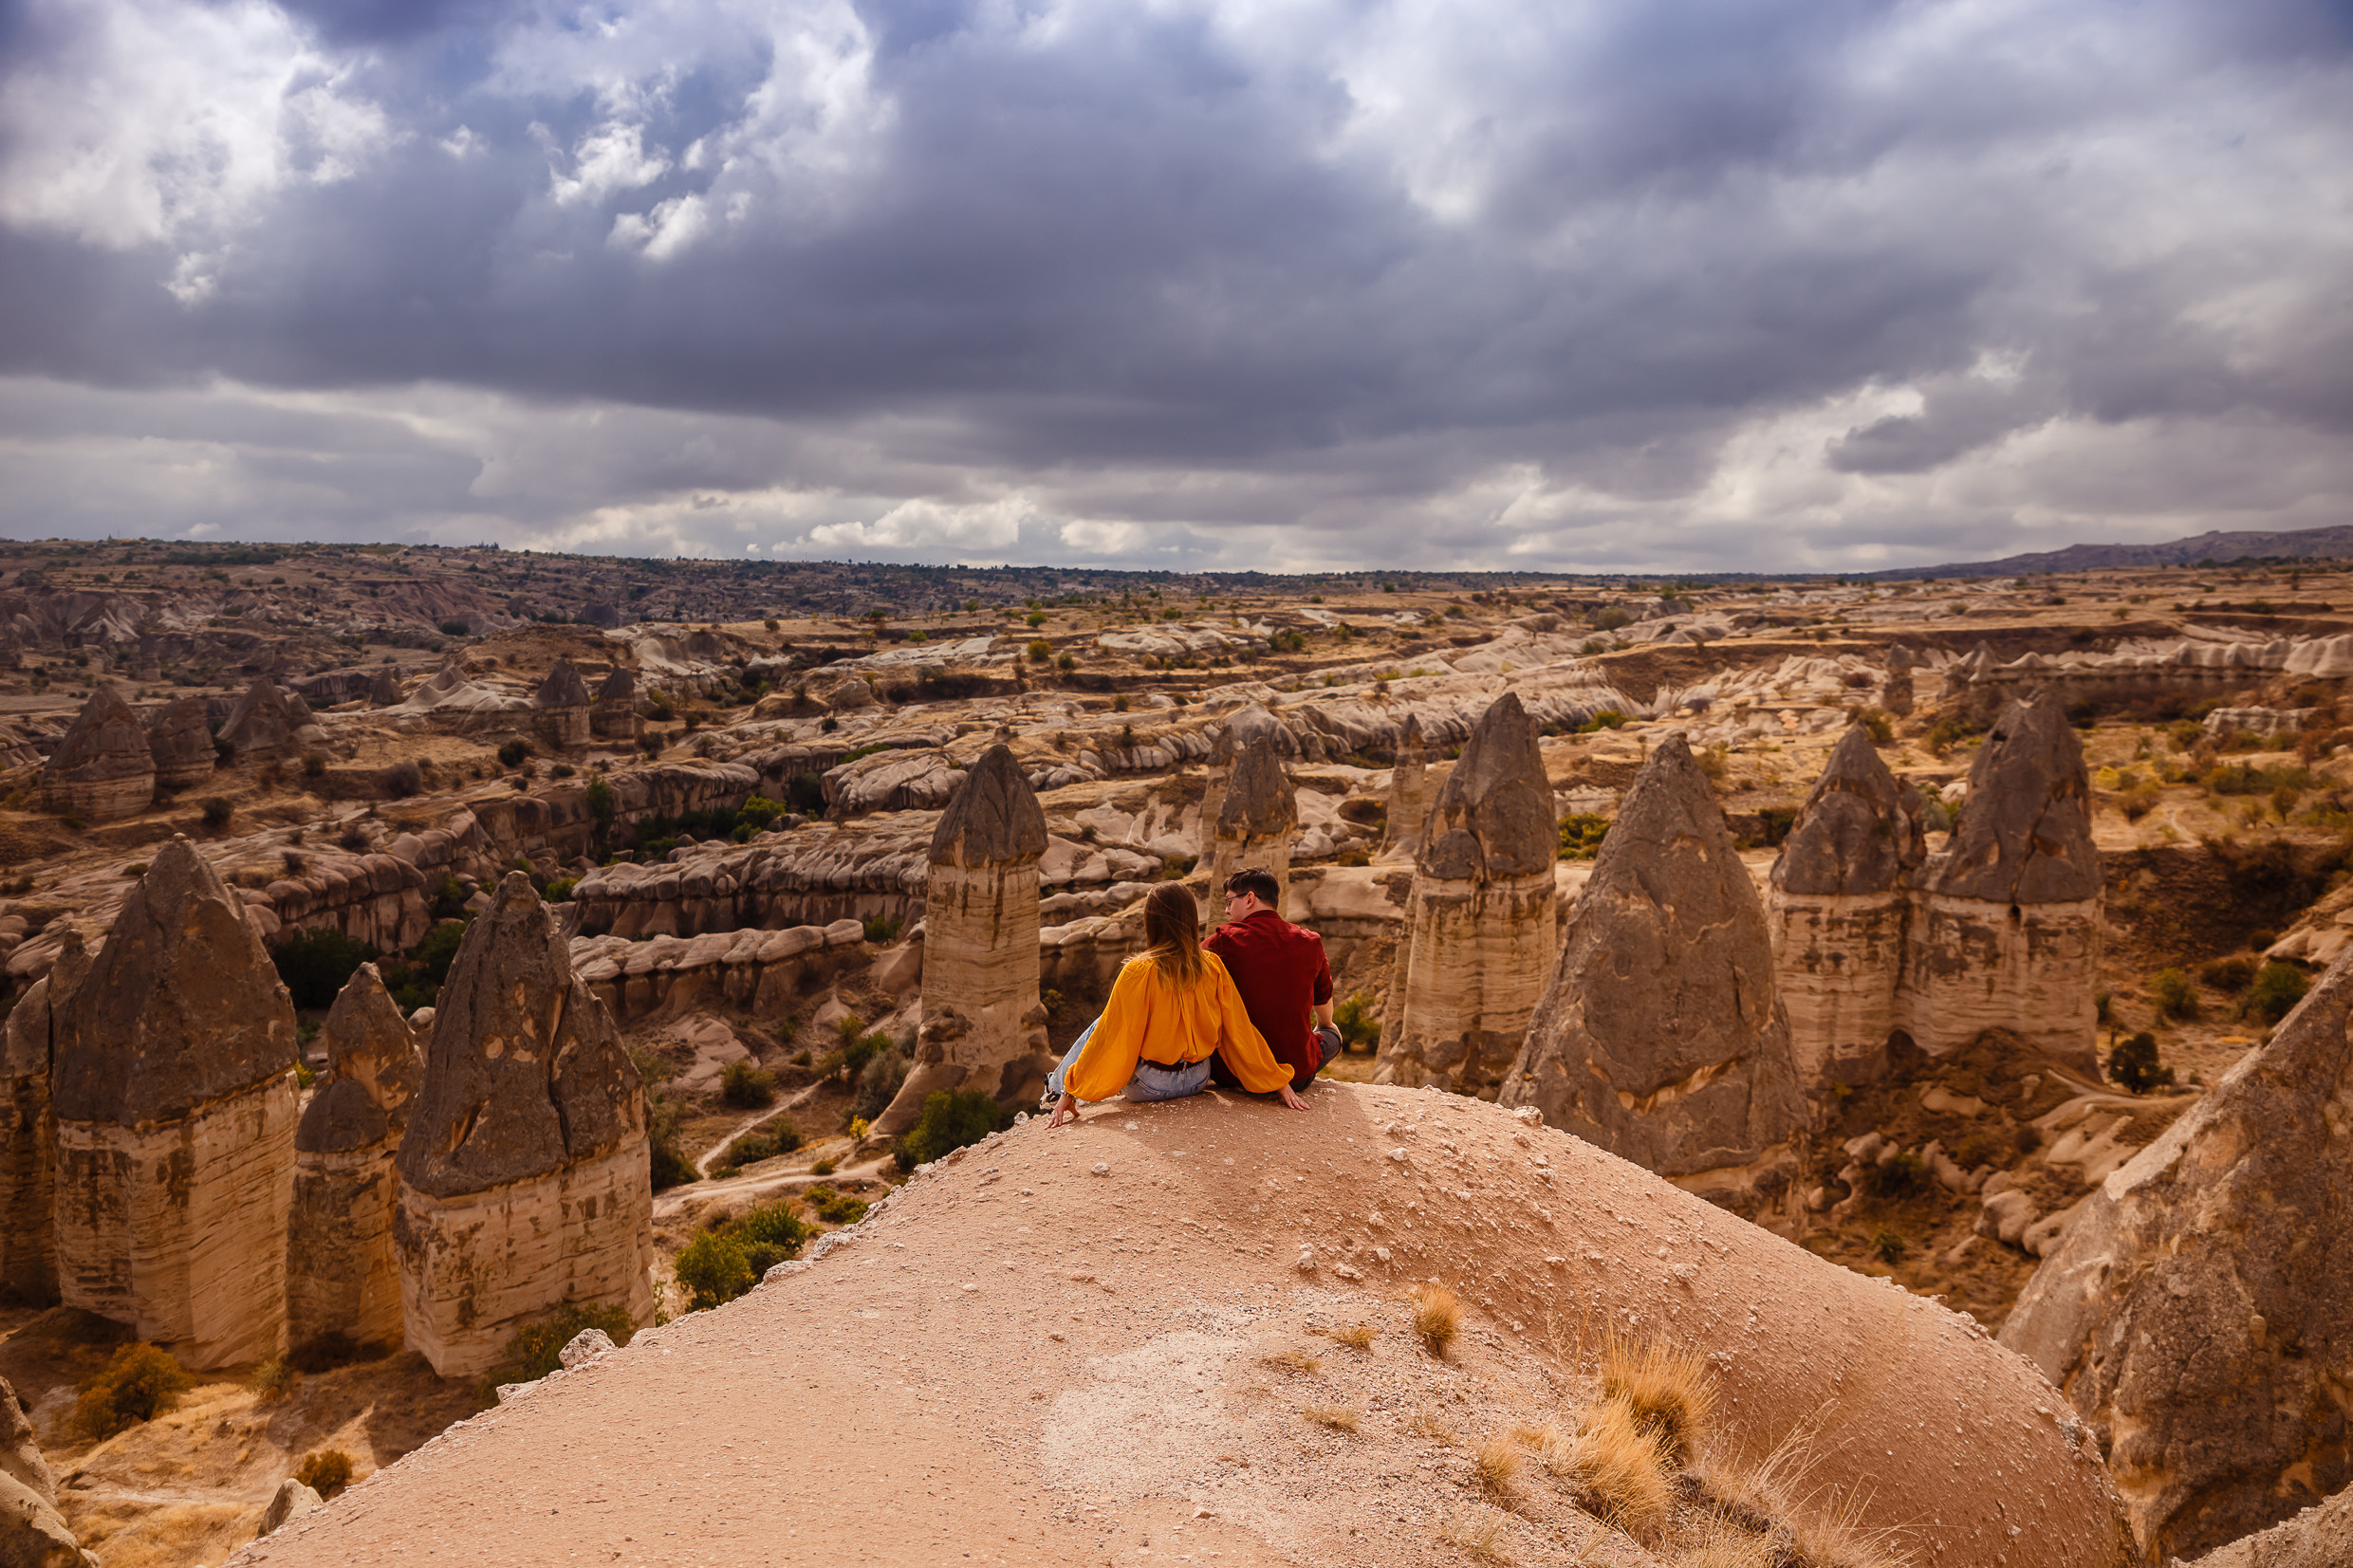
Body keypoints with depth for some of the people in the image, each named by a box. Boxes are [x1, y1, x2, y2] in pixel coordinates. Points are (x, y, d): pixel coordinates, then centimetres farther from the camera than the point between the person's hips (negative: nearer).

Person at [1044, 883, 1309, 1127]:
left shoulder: (1139, 972, -21)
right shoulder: (1213, 967, -11)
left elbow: (1113, 1036, -17)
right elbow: (1240, 1029, -8)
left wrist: (1070, 1093, -9)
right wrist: (1280, 1084, 0)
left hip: (1148, 1086, -4)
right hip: (1198, 1081, 4)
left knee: (1098, 1028, 22)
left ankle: (1058, 1086, 36)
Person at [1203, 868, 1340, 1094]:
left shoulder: (1226, 940, -10)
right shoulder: (1310, 942, 1)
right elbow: (1323, 998, 20)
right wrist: (1324, 1026, 41)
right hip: (1297, 1075, 2)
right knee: (1332, 1034, 34)